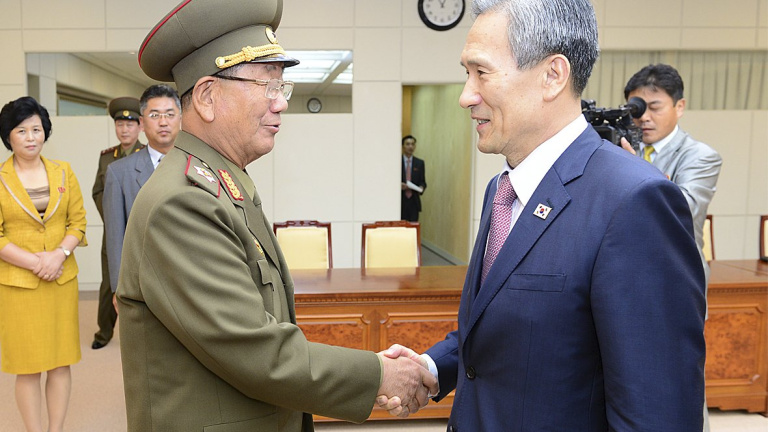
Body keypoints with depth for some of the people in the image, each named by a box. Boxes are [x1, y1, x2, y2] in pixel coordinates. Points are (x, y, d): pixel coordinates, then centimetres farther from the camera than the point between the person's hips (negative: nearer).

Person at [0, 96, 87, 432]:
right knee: (28, 368, 4)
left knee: (61, 362, 8)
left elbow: (78, 221, 5)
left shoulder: (63, 171, 6)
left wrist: (59, 255, -12)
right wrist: (35, 263, -14)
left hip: (62, 279, 3)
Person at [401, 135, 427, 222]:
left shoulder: (420, 163, 10)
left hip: (414, 201, 2)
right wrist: (399, 185, -16)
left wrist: (421, 187, -10)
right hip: (400, 201, -2)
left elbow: (423, 181, 12)